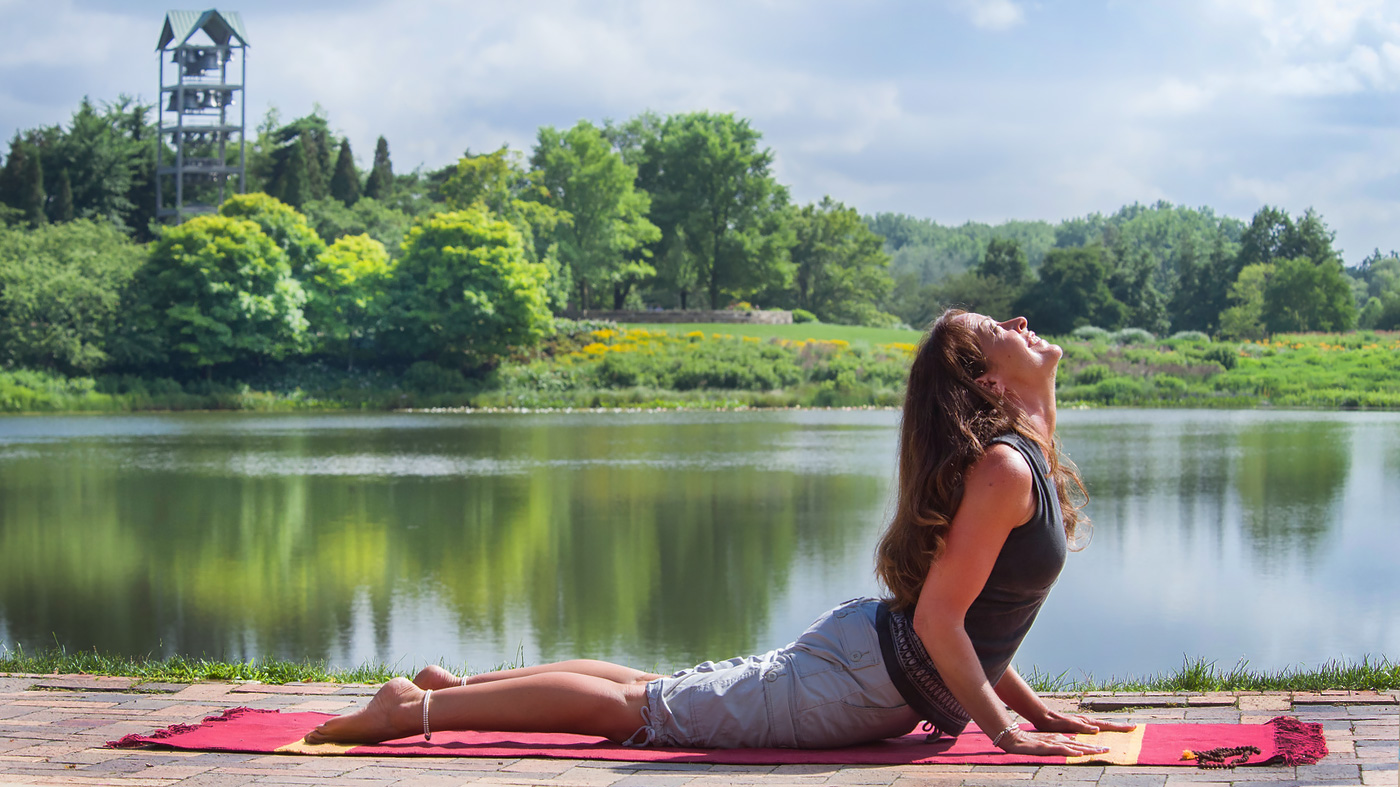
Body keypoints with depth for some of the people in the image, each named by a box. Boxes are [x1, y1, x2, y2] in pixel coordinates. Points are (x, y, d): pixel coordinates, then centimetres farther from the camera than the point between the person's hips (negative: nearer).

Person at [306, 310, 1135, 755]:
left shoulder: (1019, 460, 11)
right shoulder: (1005, 469, -21)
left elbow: (972, 613, 19)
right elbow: (937, 615, -25)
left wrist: (1035, 707, 14)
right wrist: (1008, 730, -19)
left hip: (863, 645, 9)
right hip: (867, 681, -9)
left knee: (652, 693, 16)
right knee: (641, 707, -4)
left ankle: (457, 687, 22)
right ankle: (421, 710, 0)